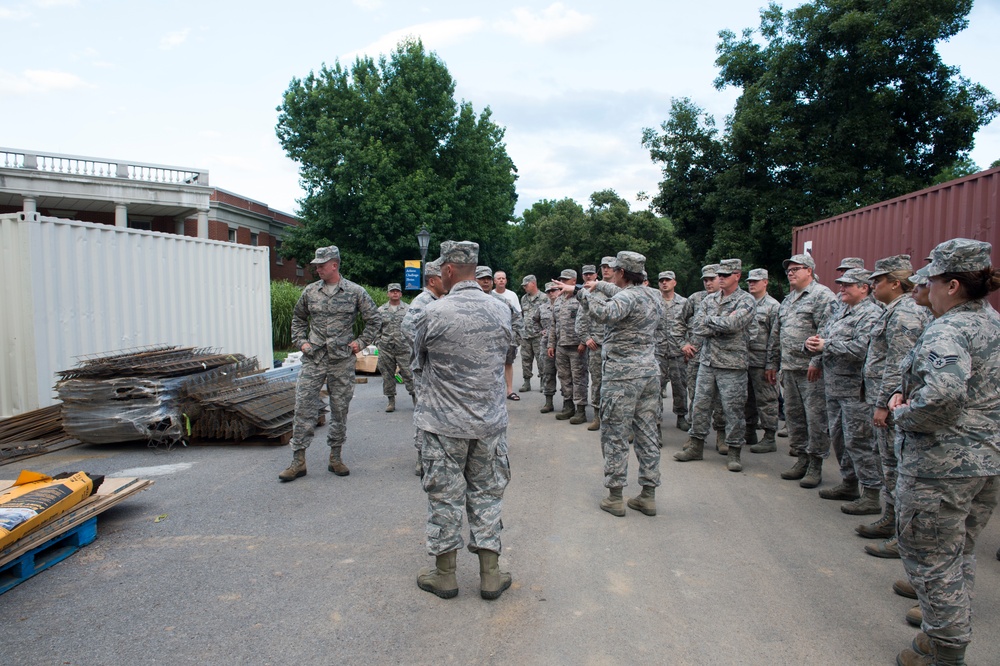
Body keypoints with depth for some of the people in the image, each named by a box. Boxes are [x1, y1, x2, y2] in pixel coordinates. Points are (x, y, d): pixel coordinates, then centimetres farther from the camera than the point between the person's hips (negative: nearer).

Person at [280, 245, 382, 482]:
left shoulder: (355, 292, -2)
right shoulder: (310, 291, 6)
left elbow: (374, 320, 6)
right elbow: (298, 317, 22)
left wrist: (361, 342, 0)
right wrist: (300, 341, 11)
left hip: (342, 360, -2)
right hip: (313, 359, 2)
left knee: (340, 410, 7)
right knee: (303, 408, -1)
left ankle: (336, 457, 20)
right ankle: (298, 461, 7)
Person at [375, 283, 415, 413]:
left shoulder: (408, 309, 5)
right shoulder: (381, 310, 9)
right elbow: (376, 329, 13)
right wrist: (378, 343, 4)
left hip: (404, 349, -2)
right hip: (385, 350, 2)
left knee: (408, 373, -3)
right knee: (387, 375, 6)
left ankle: (414, 395, 9)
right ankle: (390, 399, 16)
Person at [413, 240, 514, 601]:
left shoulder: (434, 313, -15)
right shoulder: (502, 309, -3)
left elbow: (419, 363, 0)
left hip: (444, 422, -3)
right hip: (490, 420, 4)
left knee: (444, 497, 10)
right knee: (487, 493, 14)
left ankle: (445, 574, 23)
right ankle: (490, 574, 21)